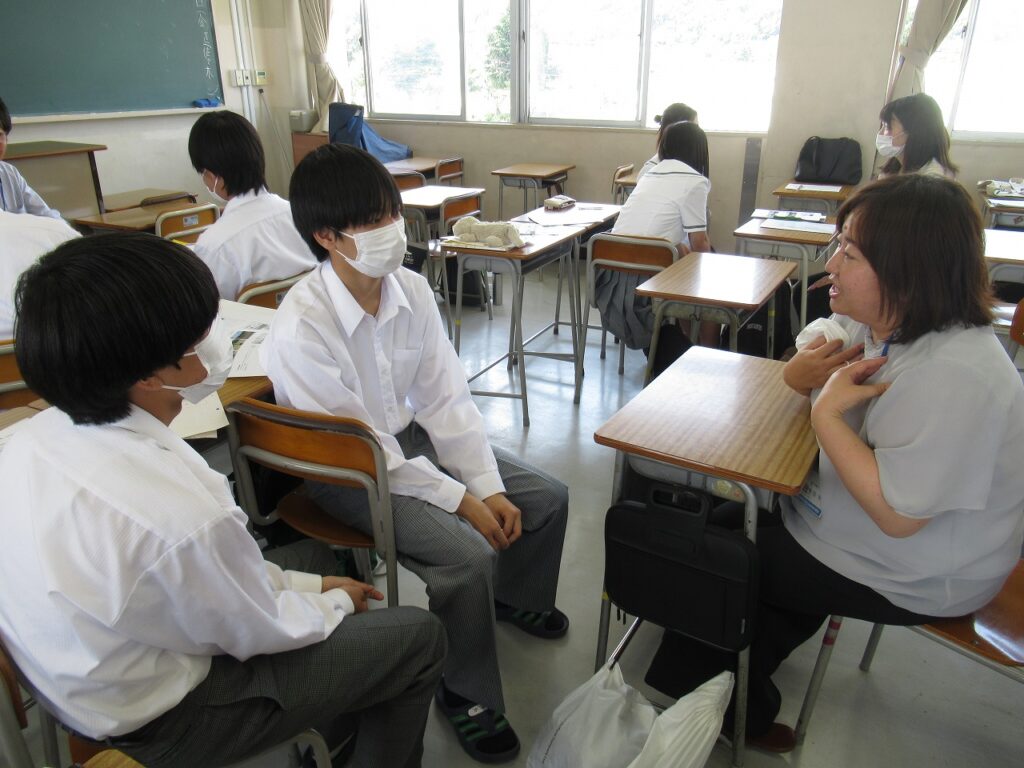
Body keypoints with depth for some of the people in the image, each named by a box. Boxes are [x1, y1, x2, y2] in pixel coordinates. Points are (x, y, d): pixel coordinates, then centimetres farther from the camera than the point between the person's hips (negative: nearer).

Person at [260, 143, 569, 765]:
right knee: (468, 554, -25)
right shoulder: (301, 328, -27)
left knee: (547, 498, 3)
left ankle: (515, 596, 36)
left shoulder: (412, 289, -10)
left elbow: (447, 398, -4)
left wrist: (490, 486, -11)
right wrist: (460, 500, -21)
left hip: (413, 436, 7)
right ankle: (464, 692, 5)